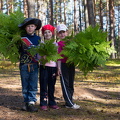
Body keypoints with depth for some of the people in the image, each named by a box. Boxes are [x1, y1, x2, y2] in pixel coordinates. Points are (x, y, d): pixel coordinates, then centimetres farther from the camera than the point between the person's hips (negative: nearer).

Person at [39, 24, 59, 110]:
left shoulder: (55, 44, 11)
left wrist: (58, 68, 7)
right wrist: (43, 58, -22)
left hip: (53, 66, 2)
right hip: (44, 66, -2)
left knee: (51, 86, 7)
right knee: (44, 85, -2)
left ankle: (52, 103, 15)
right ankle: (43, 103, 3)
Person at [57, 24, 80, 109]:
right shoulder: (59, 44, -2)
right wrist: (59, 67, -9)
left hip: (71, 65, 5)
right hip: (63, 65, -5)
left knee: (71, 84, 9)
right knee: (65, 84, -2)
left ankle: (69, 102, 17)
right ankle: (70, 103, 0)